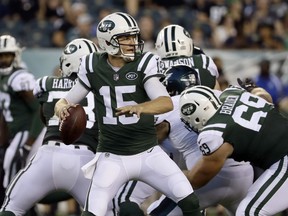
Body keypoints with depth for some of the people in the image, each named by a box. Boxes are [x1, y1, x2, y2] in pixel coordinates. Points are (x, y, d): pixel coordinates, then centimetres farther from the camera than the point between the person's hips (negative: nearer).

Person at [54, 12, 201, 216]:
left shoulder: (144, 64, -10)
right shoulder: (93, 67, -2)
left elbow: (167, 103, -24)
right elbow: (67, 100, 6)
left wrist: (140, 107, -45)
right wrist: (62, 107, -20)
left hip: (149, 153, 0)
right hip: (112, 158, 0)